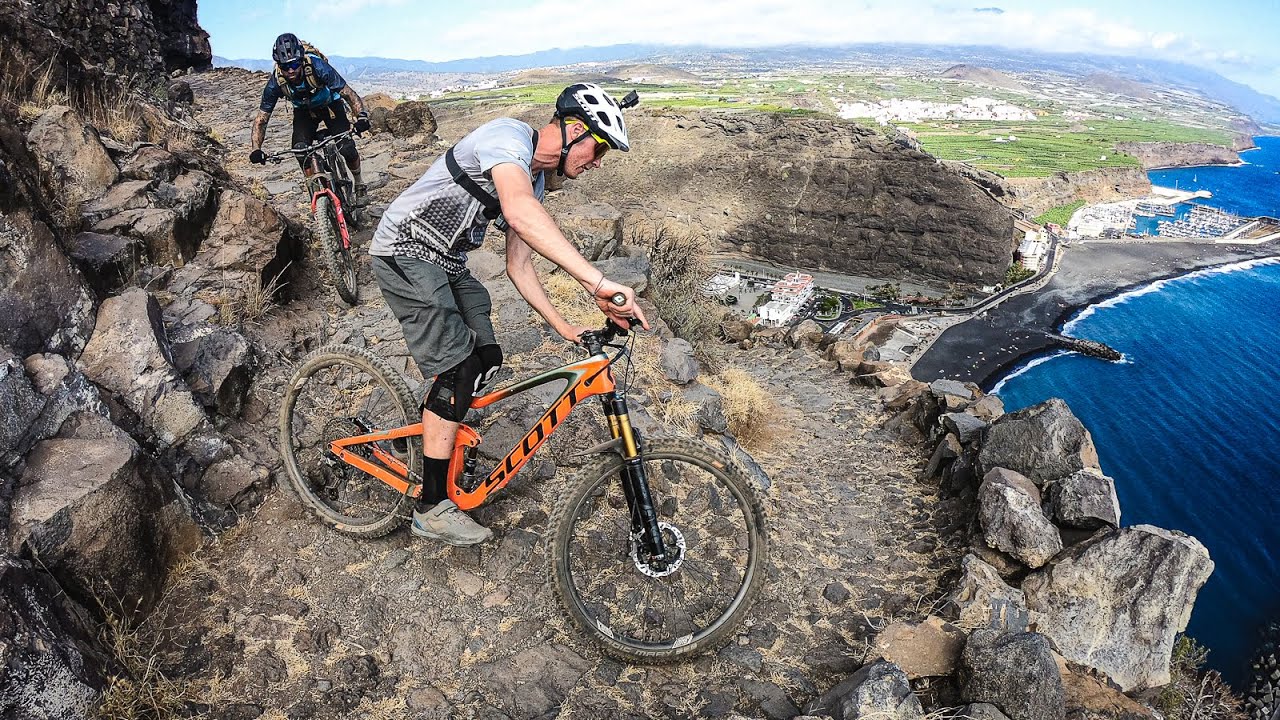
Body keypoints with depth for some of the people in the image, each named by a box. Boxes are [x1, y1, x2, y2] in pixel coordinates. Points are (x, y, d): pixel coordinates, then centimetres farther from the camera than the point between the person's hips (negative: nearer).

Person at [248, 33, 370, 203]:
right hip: (304, 111, 2)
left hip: (330, 105, -2)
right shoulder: (275, 83, -28)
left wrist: (361, 116, -52)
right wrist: (256, 149, -35)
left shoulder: (318, 67, -35)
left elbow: (349, 94, -32)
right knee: (300, 149, -23)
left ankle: (359, 183, 10)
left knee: (347, 149, -18)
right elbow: (261, 120, -20)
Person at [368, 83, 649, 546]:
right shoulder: (508, 135, -22)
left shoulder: (535, 182, 7)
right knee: (458, 369, -14)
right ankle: (432, 508, -2)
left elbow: (518, 267, 8)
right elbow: (520, 214, -44)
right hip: (405, 252, -9)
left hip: (447, 263, 9)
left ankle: (434, 431, 31)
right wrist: (599, 284, -52)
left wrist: (564, 327, -1)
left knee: (487, 360, 4)